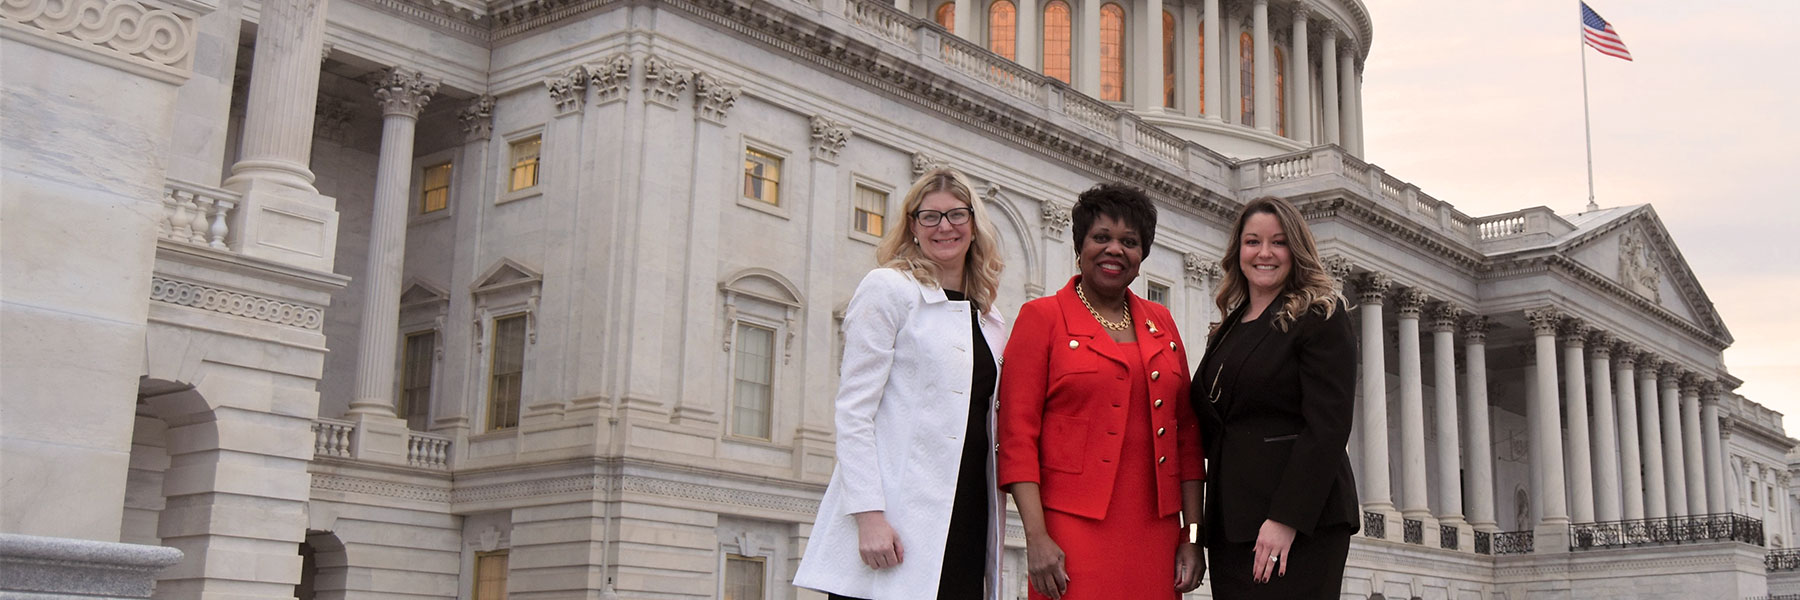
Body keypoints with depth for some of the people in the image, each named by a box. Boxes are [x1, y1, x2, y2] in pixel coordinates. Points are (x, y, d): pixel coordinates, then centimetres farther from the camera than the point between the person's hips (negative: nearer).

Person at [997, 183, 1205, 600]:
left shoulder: (1160, 323, 15)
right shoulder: (1042, 317, 1)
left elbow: (1187, 431, 15)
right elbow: (1017, 434, -5)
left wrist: (1193, 535, 8)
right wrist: (1036, 537, -13)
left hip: (1155, 531, 4)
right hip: (1074, 531, -4)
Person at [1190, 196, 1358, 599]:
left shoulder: (1320, 316, -2)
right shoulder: (1228, 331, 18)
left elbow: (1327, 426, -12)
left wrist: (1286, 519, -19)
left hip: (1300, 520, -6)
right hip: (1231, 521, 6)